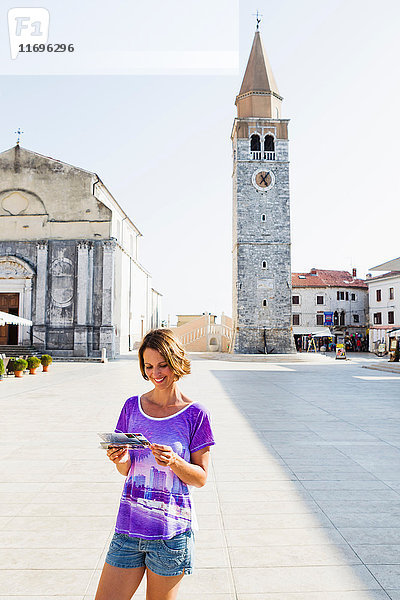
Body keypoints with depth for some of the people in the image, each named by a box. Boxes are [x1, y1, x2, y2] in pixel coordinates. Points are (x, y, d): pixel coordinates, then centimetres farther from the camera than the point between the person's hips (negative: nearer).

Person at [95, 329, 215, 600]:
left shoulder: (195, 414, -9)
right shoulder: (133, 406, 2)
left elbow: (201, 478, -4)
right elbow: (125, 470, 9)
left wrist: (174, 461, -22)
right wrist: (120, 459, -13)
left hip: (171, 531, -3)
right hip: (129, 526, 3)